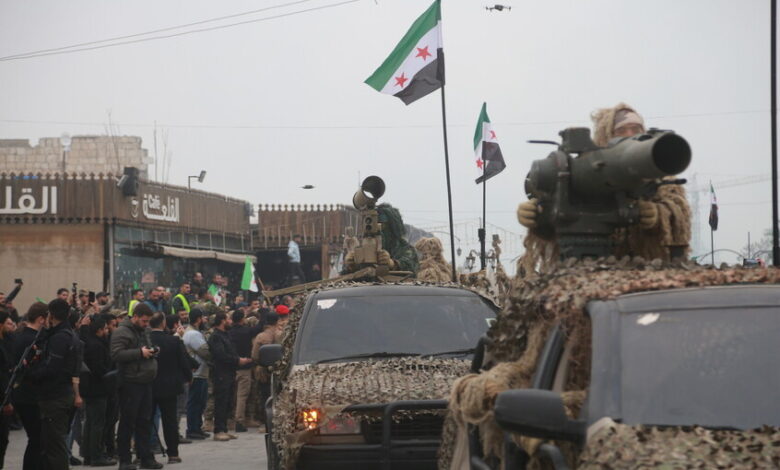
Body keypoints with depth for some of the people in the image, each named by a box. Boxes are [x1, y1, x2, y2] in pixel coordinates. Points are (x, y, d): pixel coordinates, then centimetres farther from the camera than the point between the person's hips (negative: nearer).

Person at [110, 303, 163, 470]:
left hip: (145, 382, 8)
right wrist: (140, 352, -21)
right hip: (130, 383, -8)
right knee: (127, 423, -1)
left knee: (145, 422, 11)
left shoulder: (143, 331, 17)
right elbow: (116, 354, -22)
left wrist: (151, 352, 8)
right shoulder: (122, 332, -10)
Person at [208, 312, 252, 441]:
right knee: (221, 403, -9)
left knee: (226, 404, 11)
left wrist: (240, 359, 9)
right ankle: (218, 431, -9)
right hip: (221, 375, -10)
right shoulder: (215, 337, -12)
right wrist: (238, 360, -16)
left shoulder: (224, 336, 21)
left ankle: (223, 430, 15)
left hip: (229, 375, 10)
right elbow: (221, 355, -22)